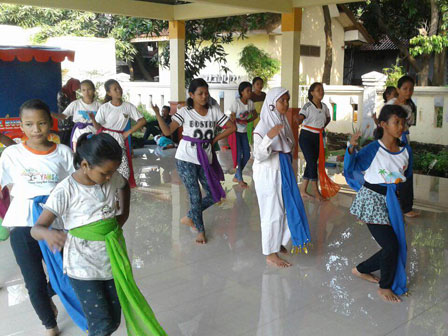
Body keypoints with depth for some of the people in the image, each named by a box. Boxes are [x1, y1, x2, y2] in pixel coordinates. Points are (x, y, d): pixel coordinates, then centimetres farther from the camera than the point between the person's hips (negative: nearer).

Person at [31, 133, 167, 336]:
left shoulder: (112, 178, -5)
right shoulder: (66, 191, -19)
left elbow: (125, 186, 21)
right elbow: (36, 229, -20)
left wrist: (123, 215, 10)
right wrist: (49, 234, -44)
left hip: (112, 259, 5)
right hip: (83, 267, -5)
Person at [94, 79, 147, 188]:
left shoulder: (128, 106, 0)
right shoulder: (104, 107, -5)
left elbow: (142, 121, 1)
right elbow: (98, 126, -6)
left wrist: (128, 132, -2)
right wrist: (92, 119, -26)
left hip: (119, 140, 2)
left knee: (124, 172, -5)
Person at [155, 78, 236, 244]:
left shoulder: (214, 111, 4)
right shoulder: (184, 112, -3)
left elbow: (232, 127, 7)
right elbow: (167, 131, -10)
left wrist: (214, 139, 1)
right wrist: (157, 113, -21)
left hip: (205, 159, 4)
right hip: (186, 159, -4)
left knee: (215, 195, 4)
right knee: (195, 195, -2)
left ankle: (189, 217, 27)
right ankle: (200, 230, 18)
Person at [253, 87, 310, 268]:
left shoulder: (282, 121, 7)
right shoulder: (263, 126, -18)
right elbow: (259, 156, -23)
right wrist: (269, 137, -36)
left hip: (283, 171, 8)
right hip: (268, 173, -8)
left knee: (287, 207, 13)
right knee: (272, 211, 0)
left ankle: (277, 242, 33)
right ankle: (271, 254, 13)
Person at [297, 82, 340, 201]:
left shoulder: (324, 106, 7)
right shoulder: (308, 106, -12)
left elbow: (328, 118, 25)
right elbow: (300, 118, -27)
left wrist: (323, 127, 10)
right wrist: (298, 120, -48)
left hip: (318, 138, 7)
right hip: (306, 136, -7)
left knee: (311, 163, 9)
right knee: (312, 163, -9)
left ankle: (303, 191, 18)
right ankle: (316, 192, -1)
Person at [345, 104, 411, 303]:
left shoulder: (406, 150, 4)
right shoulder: (373, 149, -13)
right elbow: (350, 168, -16)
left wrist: (400, 179, 3)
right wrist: (351, 148, -30)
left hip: (390, 201, 7)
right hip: (371, 200, -7)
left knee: (399, 247, 9)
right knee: (391, 245, -8)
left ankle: (361, 270, 30)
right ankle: (384, 287, 17)